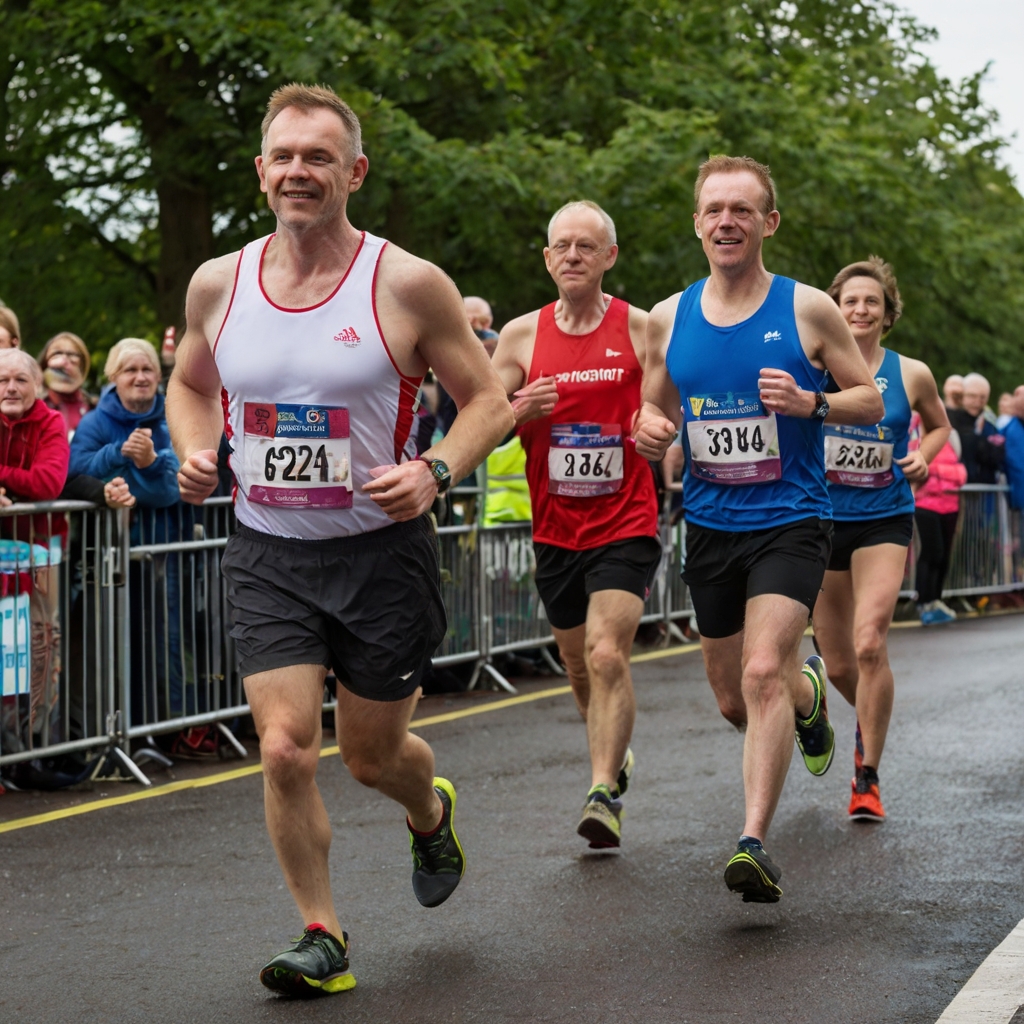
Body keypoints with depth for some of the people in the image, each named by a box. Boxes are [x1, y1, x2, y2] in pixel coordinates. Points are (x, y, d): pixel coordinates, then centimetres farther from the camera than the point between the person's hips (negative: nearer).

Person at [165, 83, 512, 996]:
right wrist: (196, 452, -2)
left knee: (372, 754, 11)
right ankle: (322, 936, 8)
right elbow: (190, 385, 18)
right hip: (266, 553, 2)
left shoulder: (408, 285, -10)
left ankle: (431, 814, 47)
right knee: (286, 750, -10)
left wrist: (434, 472, -21)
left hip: (381, 552, -2)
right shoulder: (218, 285, 0)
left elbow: (489, 400, -3)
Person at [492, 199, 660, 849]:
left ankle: (604, 794, -15)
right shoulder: (522, 335, 3)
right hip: (555, 530, 4)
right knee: (579, 664, 15)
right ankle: (616, 754, 40)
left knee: (608, 656, -19)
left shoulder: (641, 329, -2)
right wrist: (520, 411, -16)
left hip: (626, 527, -3)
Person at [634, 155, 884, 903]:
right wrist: (650, 428, -7)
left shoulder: (808, 310, -4)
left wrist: (812, 403, -17)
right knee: (733, 700, 13)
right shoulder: (669, 319, 4)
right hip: (710, 525, 4)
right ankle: (810, 688, 48)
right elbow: (654, 405, 17)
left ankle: (754, 842, -19)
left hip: (790, 520, -4)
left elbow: (871, 400, 3)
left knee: (764, 673, -22)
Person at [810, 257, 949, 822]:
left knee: (869, 646, -20)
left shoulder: (911, 374, 0)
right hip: (821, 521, 1)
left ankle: (867, 779, -8)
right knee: (838, 665, 9)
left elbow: (939, 425, 18)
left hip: (883, 523, -1)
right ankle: (869, 722, 44)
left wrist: (922, 458, -2)